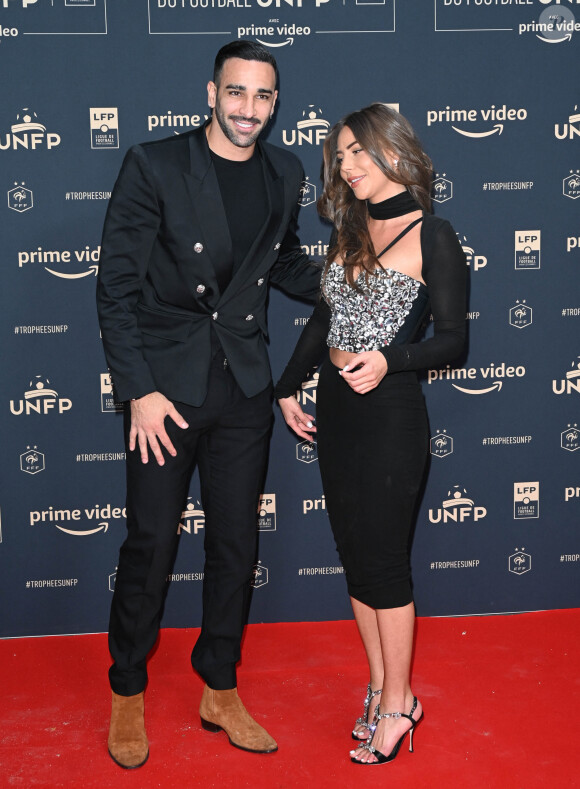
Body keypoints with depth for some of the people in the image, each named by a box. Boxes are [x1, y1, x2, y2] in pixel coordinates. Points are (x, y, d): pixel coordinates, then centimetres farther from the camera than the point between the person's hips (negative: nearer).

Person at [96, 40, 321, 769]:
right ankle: (128, 698, 25)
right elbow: (116, 286, -9)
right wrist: (139, 391, -14)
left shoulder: (282, 175, 6)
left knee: (235, 545, 11)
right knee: (150, 545, 4)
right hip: (166, 386, -4)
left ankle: (220, 693, 29)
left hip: (243, 388, 4)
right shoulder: (153, 165, -8)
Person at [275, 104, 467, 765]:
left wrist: (389, 360, -24)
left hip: (390, 412, -7)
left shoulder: (431, 238, -7)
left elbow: (453, 338, -9)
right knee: (354, 554, 11)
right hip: (335, 408, 7)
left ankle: (398, 701, 15)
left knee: (381, 559, 0)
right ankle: (380, 687, 24)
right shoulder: (350, 231, 12)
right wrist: (288, 386, 17)